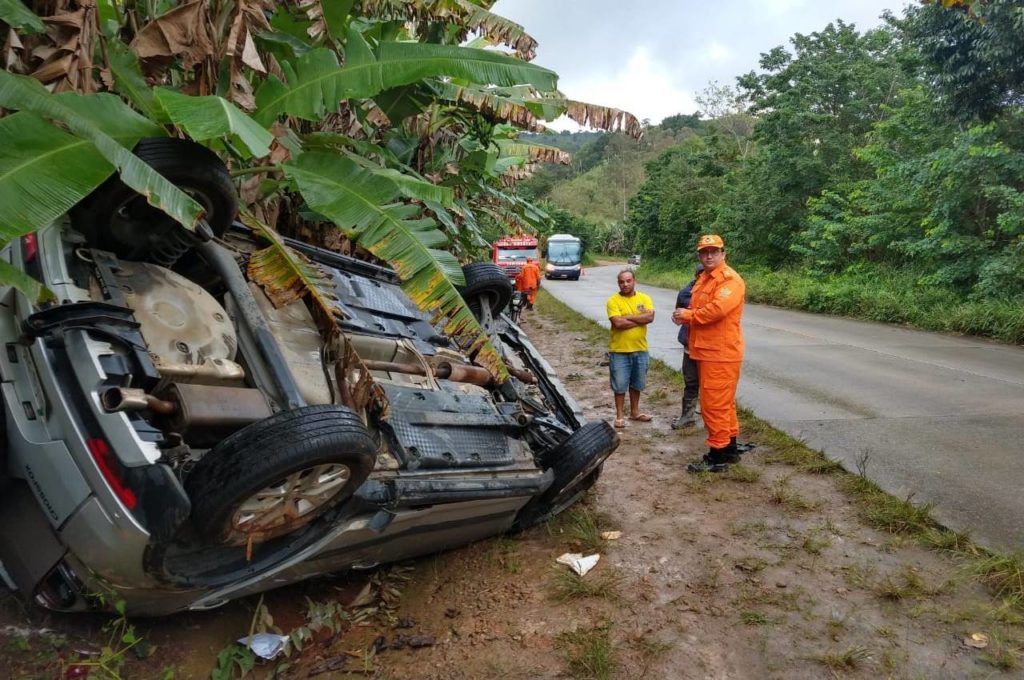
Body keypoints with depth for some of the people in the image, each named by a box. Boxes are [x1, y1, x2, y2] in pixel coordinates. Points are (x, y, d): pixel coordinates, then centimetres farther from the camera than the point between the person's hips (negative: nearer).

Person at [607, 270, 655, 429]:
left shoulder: (645, 298, 3)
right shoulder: (613, 301, -8)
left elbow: (650, 316, -14)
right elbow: (618, 323, -21)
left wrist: (628, 317, -16)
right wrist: (640, 319, -14)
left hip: (640, 350, 3)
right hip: (619, 351, -3)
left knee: (636, 384, 17)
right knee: (620, 385, 5)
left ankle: (634, 412, 32)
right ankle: (620, 415, 17)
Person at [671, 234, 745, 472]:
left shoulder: (730, 279, -14)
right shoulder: (703, 279, 17)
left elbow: (717, 309, -28)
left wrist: (688, 314, -13)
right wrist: (685, 316, -3)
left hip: (721, 353, -10)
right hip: (707, 351, 10)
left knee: (715, 404, -7)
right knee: (723, 403, 17)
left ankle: (718, 457, 1)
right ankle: (729, 449, 28)